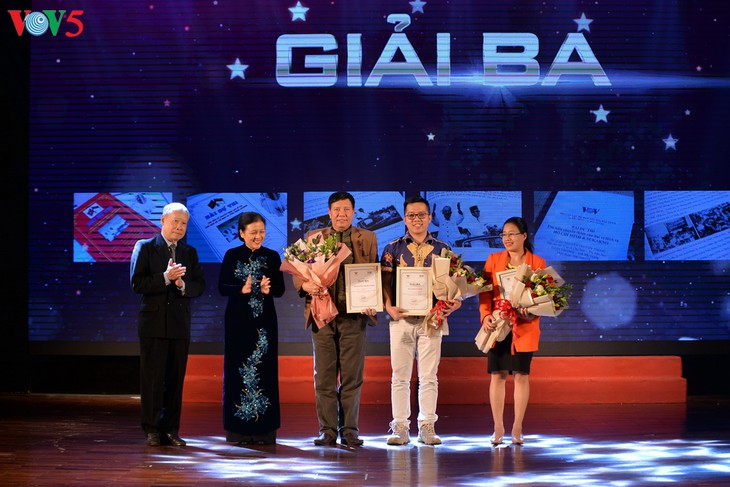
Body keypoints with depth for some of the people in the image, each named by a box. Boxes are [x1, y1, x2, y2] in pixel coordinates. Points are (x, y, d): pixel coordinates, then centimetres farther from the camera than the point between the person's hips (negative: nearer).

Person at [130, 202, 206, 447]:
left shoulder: (190, 252, 14)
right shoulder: (145, 247, 1)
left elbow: (199, 286, 8)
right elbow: (137, 283, -9)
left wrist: (183, 284, -13)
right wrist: (166, 277, -19)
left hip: (180, 325, 4)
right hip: (153, 323, -4)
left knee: (175, 379, 5)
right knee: (152, 378, -2)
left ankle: (170, 429, 11)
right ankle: (152, 430, 4)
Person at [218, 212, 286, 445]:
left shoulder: (272, 257, 5)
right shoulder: (232, 256, 3)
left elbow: (280, 289, 2)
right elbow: (222, 287, -3)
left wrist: (268, 289, -19)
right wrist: (242, 289, -20)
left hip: (264, 321, 1)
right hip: (238, 321, -1)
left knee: (265, 371, 0)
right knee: (237, 371, -1)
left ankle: (264, 430, 5)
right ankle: (238, 430, 4)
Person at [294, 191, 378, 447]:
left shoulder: (367, 239, 10)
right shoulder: (314, 238, 10)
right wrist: (307, 285, -15)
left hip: (354, 315, 0)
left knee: (352, 376, 1)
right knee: (324, 376, 2)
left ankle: (349, 430, 8)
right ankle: (327, 430, 8)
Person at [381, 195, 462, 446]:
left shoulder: (442, 249, 9)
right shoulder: (393, 249, 7)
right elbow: (385, 282, 2)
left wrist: (455, 302, -12)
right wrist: (389, 306, -15)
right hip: (401, 318, 0)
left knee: (429, 376, 2)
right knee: (400, 376, 2)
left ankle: (427, 427, 8)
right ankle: (400, 427, 6)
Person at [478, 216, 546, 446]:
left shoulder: (538, 263, 4)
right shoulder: (493, 260, 9)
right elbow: (485, 292, 3)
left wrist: (531, 312, -18)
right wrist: (486, 316, -13)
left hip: (524, 327, -1)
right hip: (497, 325, 1)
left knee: (521, 374, 0)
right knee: (497, 375, 1)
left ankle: (517, 429, 7)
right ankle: (498, 428, 7)